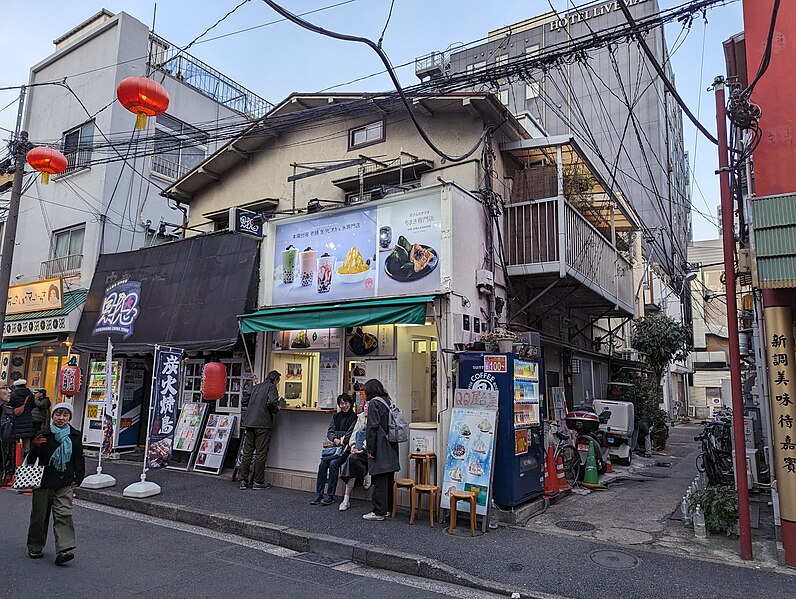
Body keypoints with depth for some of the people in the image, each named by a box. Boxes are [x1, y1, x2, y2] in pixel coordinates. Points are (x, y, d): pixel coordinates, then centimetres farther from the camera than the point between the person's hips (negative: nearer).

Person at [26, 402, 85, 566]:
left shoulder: (74, 436, 5)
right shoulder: (43, 434, -4)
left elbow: (78, 459, 12)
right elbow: (31, 458, 0)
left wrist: (78, 478, 4)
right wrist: (35, 446, -19)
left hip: (64, 484, 1)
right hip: (43, 481, 0)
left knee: (63, 515, -8)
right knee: (39, 515, 11)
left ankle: (64, 549, -12)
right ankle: (35, 547, 30)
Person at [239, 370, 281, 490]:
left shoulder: (255, 387, 18)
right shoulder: (271, 387, -3)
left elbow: (245, 401, 21)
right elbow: (272, 402, -18)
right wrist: (276, 410, 0)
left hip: (249, 423, 6)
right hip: (263, 423, -6)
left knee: (247, 452, 9)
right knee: (261, 453, 0)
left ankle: (243, 481, 11)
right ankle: (258, 482, 5)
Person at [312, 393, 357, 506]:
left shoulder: (354, 417, 1)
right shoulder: (336, 416, 17)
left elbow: (350, 433, -7)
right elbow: (330, 432, 9)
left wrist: (341, 441, -17)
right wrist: (335, 439, -10)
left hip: (345, 447, -4)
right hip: (333, 446, 5)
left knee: (333, 464, -27)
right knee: (322, 464, -20)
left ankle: (330, 496, -20)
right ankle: (318, 494, -12)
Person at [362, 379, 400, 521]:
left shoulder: (374, 403, -11)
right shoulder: (389, 401, 12)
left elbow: (373, 428, -16)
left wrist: (371, 449, -12)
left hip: (380, 449, -8)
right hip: (391, 448, 8)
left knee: (380, 481, -2)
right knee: (389, 480, 14)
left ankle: (379, 512, 3)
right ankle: (388, 508, 23)